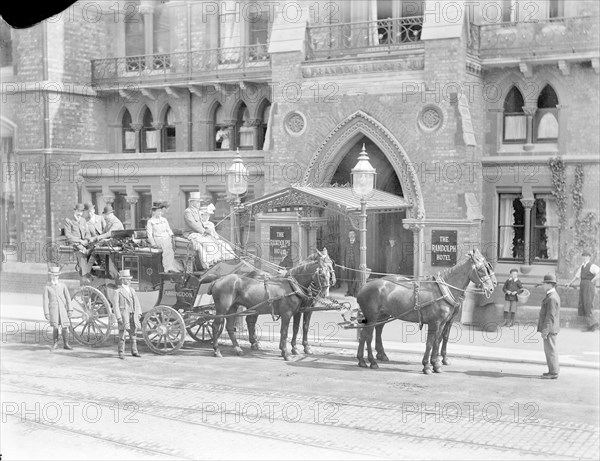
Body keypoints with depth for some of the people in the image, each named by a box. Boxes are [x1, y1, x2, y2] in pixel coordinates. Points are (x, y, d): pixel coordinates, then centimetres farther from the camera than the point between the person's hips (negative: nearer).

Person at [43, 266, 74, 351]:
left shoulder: (63, 285, 9)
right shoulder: (47, 287, 3)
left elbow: (68, 298, 6)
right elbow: (45, 301, 0)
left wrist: (70, 309, -2)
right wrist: (46, 313, -6)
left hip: (63, 309, 2)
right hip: (53, 309, -2)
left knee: (65, 327, -1)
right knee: (55, 327, -8)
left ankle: (66, 344, 10)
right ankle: (55, 343, 10)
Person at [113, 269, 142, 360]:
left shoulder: (132, 290, 15)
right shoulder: (118, 291, -3)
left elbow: (137, 302, 17)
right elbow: (115, 305, -7)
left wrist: (139, 313, 8)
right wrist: (118, 317, -14)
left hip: (133, 315, 6)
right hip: (123, 315, -6)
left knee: (133, 333, 11)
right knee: (122, 335, -2)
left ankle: (134, 351, 22)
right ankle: (121, 353, 4)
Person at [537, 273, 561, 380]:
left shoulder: (552, 298, -20)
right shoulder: (554, 296, 13)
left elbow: (550, 316, -23)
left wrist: (545, 331, -21)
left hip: (549, 329, -10)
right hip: (552, 329, 10)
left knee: (550, 350, -3)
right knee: (550, 350, 17)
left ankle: (553, 373, 4)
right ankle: (554, 370, 25)